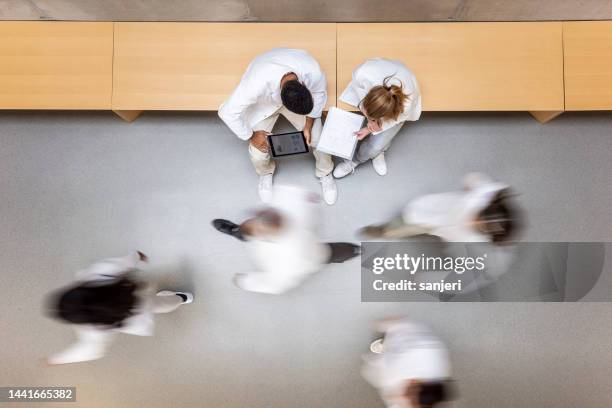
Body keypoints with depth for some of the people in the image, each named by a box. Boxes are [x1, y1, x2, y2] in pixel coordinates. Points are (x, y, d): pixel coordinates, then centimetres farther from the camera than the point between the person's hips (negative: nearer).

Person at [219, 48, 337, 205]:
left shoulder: (313, 70, -36)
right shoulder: (257, 83, -45)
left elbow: (319, 93, -11)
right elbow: (227, 112, -32)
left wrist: (308, 126, -16)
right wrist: (251, 136, -20)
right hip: (263, 103, -2)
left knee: (318, 140, -7)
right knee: (258, 154, -11)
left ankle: (325, 173, 27)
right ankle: (266, 172, 27)